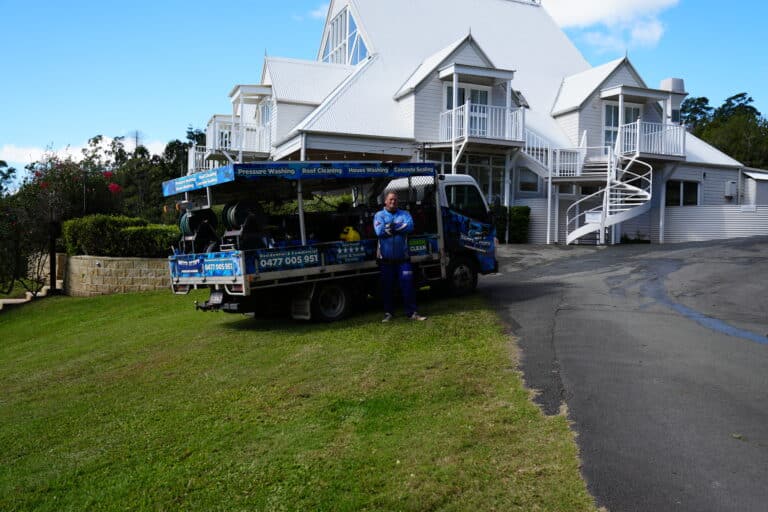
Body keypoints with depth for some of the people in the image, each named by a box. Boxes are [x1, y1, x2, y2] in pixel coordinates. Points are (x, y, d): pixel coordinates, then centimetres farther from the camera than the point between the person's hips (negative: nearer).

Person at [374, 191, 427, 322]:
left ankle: (412, 312, 5)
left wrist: (390, 228, -15)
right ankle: (388, 312, 19)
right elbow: (379, 231, -15)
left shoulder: (404, 214, 8)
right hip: (386, 258, 0)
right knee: (387, 286, 7)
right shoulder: (379, 215, 4)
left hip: (402, 257, 1)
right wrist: (399, 228, -10)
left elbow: (410, 226, -13)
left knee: (407, 284, -2)